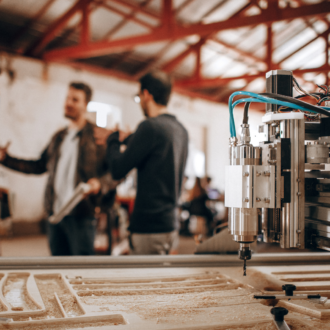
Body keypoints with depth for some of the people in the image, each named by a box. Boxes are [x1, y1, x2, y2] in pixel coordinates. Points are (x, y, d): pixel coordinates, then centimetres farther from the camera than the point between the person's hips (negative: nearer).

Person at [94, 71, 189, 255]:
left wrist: (113, 140, 6)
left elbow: (118, 170, -11)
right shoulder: (181, 130, 11)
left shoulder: (151, 126, -15)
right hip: (171, 224, 9)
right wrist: (123, 138, 32)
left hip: (150, 227, -9)